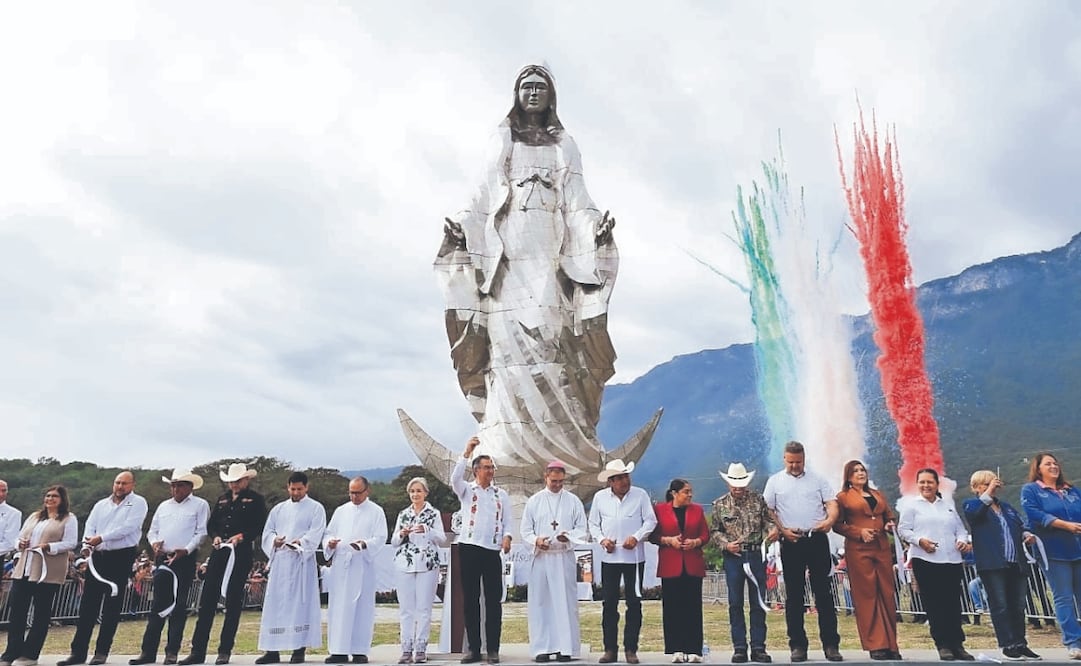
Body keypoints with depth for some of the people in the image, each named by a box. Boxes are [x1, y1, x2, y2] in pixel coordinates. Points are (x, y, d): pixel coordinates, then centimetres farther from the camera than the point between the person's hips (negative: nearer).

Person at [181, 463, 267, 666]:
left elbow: (260, 526, -5)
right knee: (207, 600, 3)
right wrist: (215, 536, -3)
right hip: (219, 552, 5)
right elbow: (211, 524, 17)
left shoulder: (255, 500, 2)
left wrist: (242, 536, -20)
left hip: (241, 554, -5)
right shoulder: (222, 499, 18)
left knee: (233, 602, 2)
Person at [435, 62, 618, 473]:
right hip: (506, 253, 0)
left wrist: (596, 228, -12)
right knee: (508, 343, -10)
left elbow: (577, 202, 9)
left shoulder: (564, 146, 19)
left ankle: (561, 445, -8)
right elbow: (485, 196, 10)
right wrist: (461, 228, -9)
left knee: (552, 341, -9)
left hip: (550, 256, 0)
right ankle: (508, 446, -10)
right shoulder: (502, 141, 19)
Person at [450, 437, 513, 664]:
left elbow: (508, 520, 8)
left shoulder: (501, 494, 13)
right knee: (470, 599, 4)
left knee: (494, 600, 1)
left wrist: (507, 537, -12)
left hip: (493, 551, 1)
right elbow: (455, 477, -15)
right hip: (469, 548, -1)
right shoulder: (467, 490, 6)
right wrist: (467, 452, -22)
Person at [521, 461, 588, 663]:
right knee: (541, 602, 2)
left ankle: (565, 648, 7)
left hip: (565, 557, 0)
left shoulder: (573, 501, 6)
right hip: (541, 557, 1)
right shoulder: (534, 501, 7)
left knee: (565, 602, 0)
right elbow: (525, 531, 6)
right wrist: (536, 540, -14)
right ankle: (542, 648, 10)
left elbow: (583, 531, 4)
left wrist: (569, 536, -16)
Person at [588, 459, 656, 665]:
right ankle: (610, 649, 15)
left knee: (634, 603, 3)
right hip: (609, 557, 1)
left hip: (634, 557, -1)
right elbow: (593, 524, 10)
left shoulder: (640, 495, -2)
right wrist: (601, 539, -6)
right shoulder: (600, 497, 4)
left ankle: (631, 649, 14)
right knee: (609, 603, 5)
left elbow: (650, 521, -1)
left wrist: (637, 537, -15)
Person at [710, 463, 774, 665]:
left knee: (758, 602, 4)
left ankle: (758, 648, 12)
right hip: (733, 557, 0)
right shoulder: (720, 504, 4)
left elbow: (768, 520, 7)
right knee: (735, 603, 3)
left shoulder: (758, 500, 5)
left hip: (756, 555, 1)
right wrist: (726, 544, -10)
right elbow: (714, 531, 6)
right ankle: (739, 648, 11)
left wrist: (773, 529, -15)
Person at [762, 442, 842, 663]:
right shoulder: (775, 481, 8)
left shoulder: (817, 480, 11)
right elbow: (767, 511, 5)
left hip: (817, 539, 1)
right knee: (794, 595, 4)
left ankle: (831, 644, 10)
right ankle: (798, 645, 11)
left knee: (824, 593, 3)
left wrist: (830, 520, -15)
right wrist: (782, 530, -8)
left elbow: (832, 503, 5)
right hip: (791, 543, 0)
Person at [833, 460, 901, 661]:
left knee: (887, 594, 4)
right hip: (858, 550, -5)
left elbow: (890, 517, 24)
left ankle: (890, 644, 12)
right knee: (866, 596, -3)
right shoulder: (843, 497, 5)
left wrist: (890, 525, 2)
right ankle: (875, 645, 3)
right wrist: (859, 532, -13)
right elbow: (837, 524, -1)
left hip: (882, 549, 5)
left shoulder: (878, 494, 20)